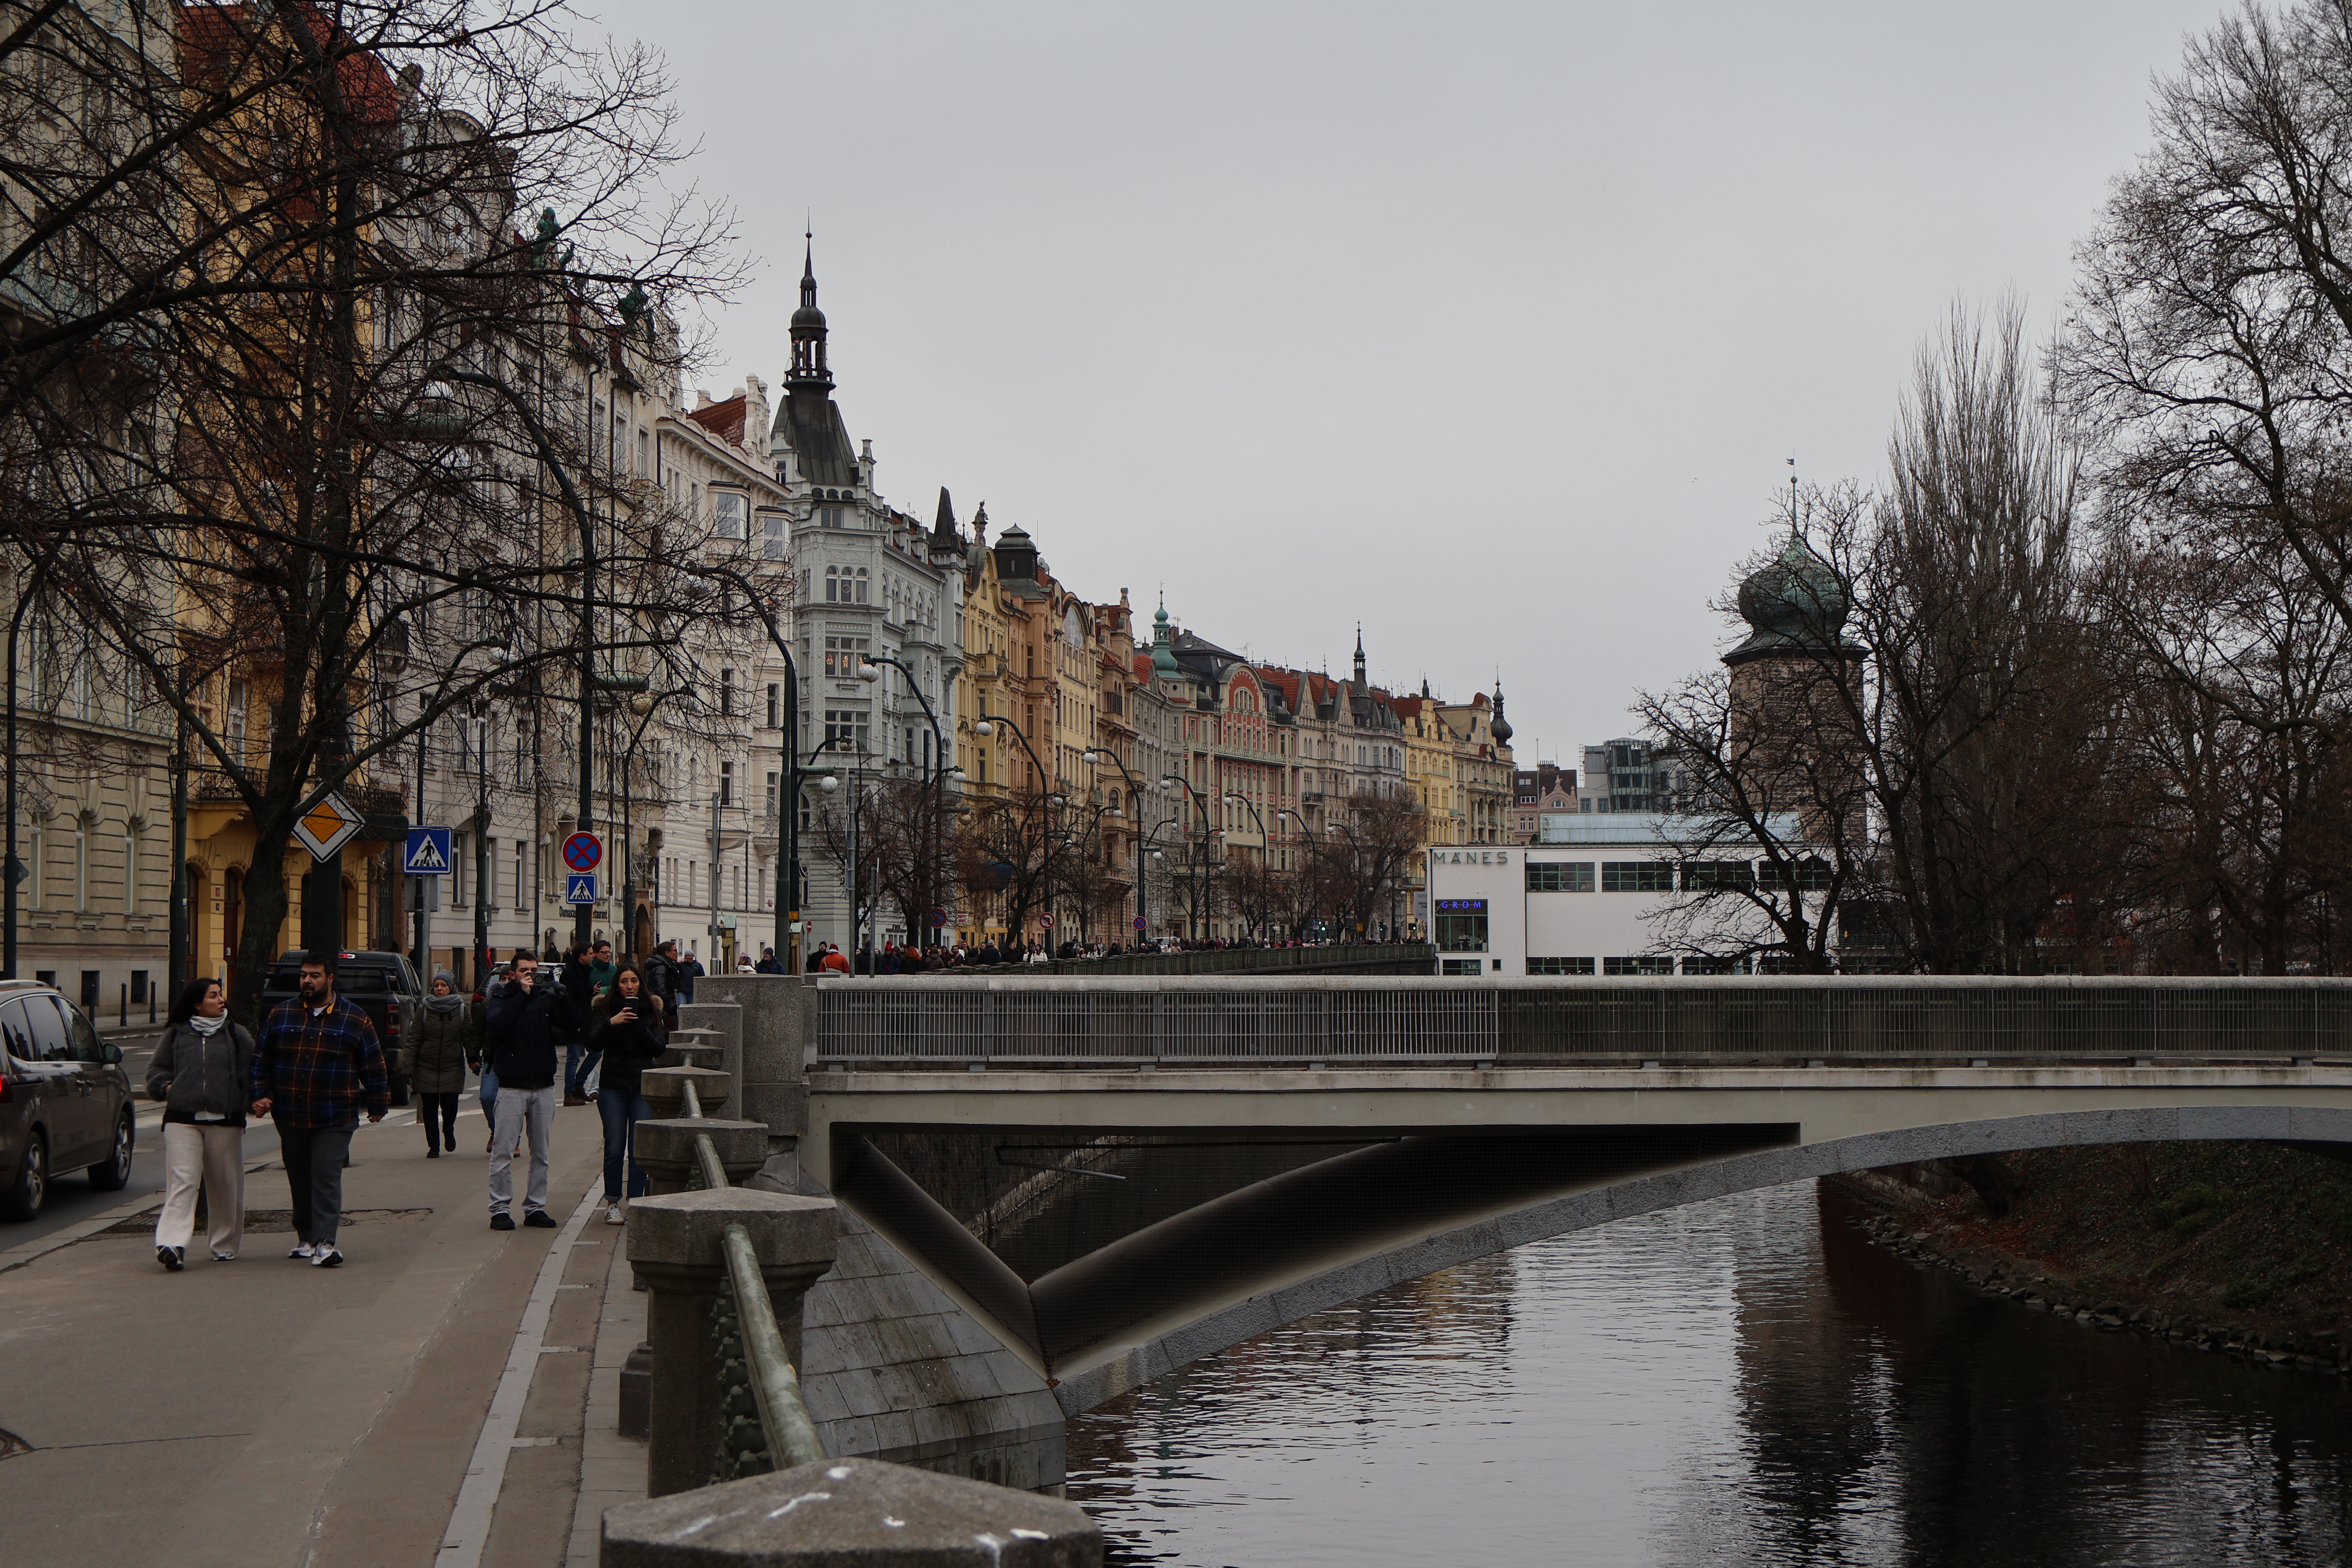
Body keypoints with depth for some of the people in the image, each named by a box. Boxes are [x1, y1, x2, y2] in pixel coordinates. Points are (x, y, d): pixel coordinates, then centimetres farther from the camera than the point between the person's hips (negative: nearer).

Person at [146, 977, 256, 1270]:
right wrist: (166, 1087, 1)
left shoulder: (238, 1036, 11)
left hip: (225, 1122, 1)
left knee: (225, 1185, 7)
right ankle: (172, 1244, -23)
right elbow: (157, 1070, 18)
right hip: (182, 1119, -1)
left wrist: (254, 1101, -4)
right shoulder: (176, 1035, 12)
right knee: (181, 1182, -12)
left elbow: (251, 1074, 8)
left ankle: (225, 1244, 21)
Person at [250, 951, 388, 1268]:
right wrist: (260, 1095, 3)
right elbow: (261, 1060, 12)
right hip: (290, 1117, 3)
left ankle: (324, 1242, -15)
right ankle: (305, 1237, 25)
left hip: (335, 1119, -3)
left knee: (327, 1177, -12)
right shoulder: (281, 1015, 8)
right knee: (299, 1180, 12)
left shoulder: (354, 1020, 2)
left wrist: (378, 1104, 8)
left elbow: (373, 1065, 7)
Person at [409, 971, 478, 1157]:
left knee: (450, 1105, -4)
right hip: (427, 1068, 1)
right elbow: (414, 1041, 1)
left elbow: (469, 1037, 4)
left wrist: (473, 1058, -10)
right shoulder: (425, 1010, 4)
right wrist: (409, 1070, -5)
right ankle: (433, 1146, 13)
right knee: (429, 1108, 0)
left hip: (453, 1068, -1)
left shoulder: (462, 1010, 4)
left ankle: (449, 1133, 28)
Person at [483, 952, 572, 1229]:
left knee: (541, 1153, 6)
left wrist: (560, 995, -16)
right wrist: (522, 994, -18)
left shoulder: (546, 1000, 10)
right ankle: (500, 1209, -1)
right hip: (512, 1087, -3)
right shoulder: (503, 999, 3)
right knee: (503, 1151, -6)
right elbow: (497, 1026, -18)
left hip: (544, 1087, 3)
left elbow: (570, 1024, -4)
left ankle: (536, 1207, 13)